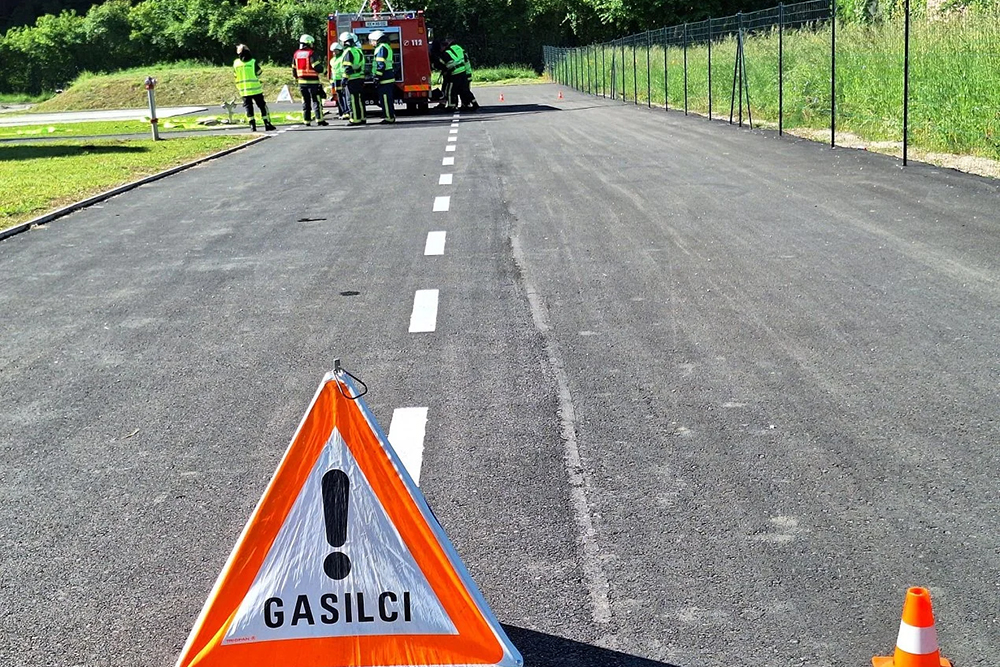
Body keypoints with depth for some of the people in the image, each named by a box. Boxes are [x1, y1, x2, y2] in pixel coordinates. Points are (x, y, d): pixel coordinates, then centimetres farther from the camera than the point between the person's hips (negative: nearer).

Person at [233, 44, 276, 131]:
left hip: (244, 91, 2)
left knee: (248, 107, 9)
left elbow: (236, 77, 8)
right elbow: (258, 75, -1)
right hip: (256, 89, -2)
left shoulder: (235, 63, 0)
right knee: (262, 106, 6)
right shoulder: (253, 62, -8)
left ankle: (252, 126, 1)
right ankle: (267, 124, 4)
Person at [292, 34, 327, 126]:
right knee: (316, 101, -2)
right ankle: (319, 119, -6)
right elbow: (317, 67, -17)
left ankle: (306, 121, 9)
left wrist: (297, 78, 25)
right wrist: (319, 70, 5)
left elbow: (294, 69, 12)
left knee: (305, 102, 11)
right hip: (313, 81, -5)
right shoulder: (311, 53, -11)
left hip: (302, 81, 5)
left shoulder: (296, 54, 8)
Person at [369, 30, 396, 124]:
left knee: (385, 99, -8)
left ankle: (389, 117, -7)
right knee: (388, 99, 14)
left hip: (384, 79, -10)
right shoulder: (387, 47, 20)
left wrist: (377, 78, -18)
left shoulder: (381, 48, -12)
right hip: (389, 77, 10)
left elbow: (381, 65, -19)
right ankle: (391, 116, 18)